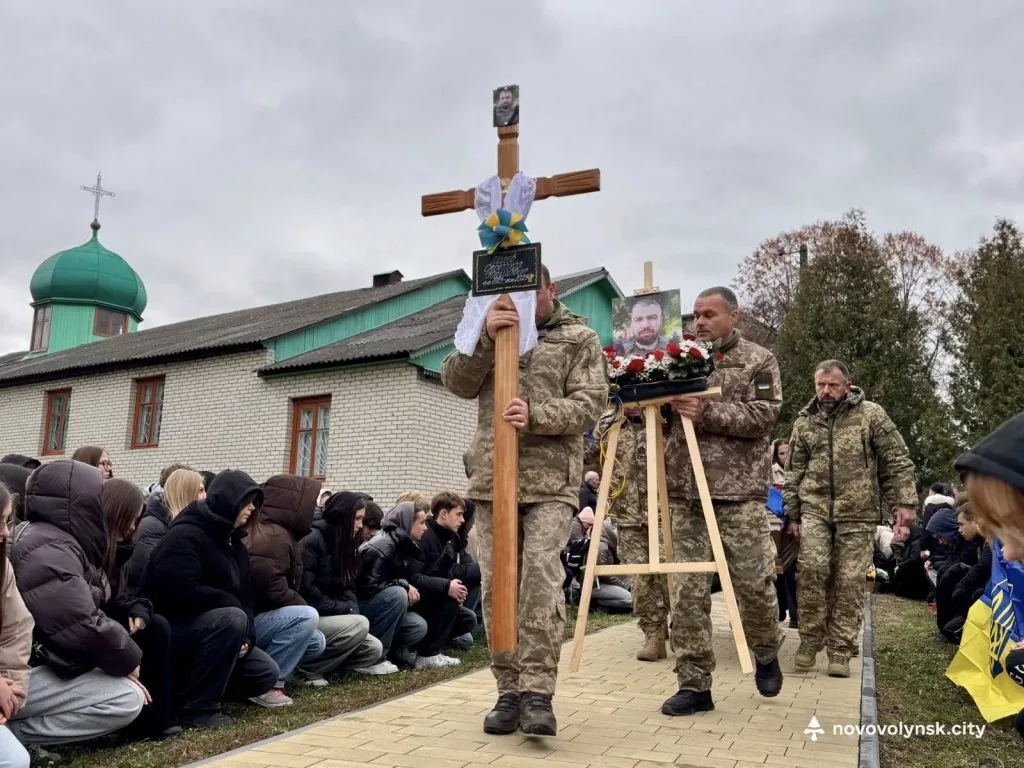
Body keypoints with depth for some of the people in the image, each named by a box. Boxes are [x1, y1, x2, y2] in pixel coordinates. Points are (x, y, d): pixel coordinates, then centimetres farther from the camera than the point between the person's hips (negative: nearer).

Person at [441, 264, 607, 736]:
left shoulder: (579, 339, 7)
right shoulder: (492, 331, 17)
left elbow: (589, 404, -4)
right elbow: (456, 383, 3)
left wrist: (536, 415, -21)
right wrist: (484, 336, -12)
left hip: (551, 479, -3)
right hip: (491, 477, 3)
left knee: (540, 573, -18)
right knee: (496, 584, 2)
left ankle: (538, 692, -11)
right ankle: (509, 691, 12)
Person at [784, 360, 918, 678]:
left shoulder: (871, 414, -1)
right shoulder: (804, 422, 8)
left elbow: (897, 462, 0)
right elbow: (794, 474, 13)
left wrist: (905, 503, -8)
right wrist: (792, 515, 9)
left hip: (858, 514, -1)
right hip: (814, 509, 2)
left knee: (849, 582, 0)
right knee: (811, 568, -16)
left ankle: (840, 651, 11)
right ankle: (810, 640, 0)